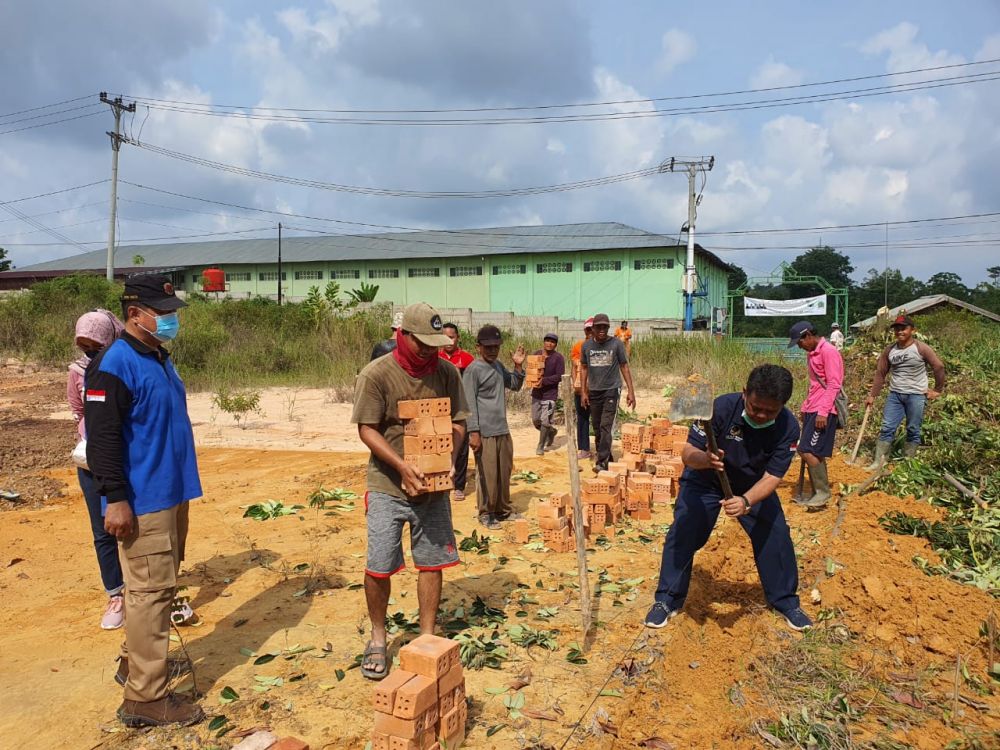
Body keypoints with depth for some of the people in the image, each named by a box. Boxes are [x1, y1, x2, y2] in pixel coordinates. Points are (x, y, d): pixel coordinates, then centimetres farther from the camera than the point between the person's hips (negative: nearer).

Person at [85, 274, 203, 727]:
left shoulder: (159, 359, 13)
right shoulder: (114, 366, -16)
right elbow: (102, 438, -21)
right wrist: (116, 499, -23)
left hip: (171, 495, 9)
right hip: (143, 502, -9)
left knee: (160, 588, 19)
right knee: (150, 592, -4)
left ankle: (135, 662, 36)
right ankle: (146, 698, 5)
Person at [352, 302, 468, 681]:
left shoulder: (447, 372, -2)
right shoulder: (376, 374, -12)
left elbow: (457, 423, 5)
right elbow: (367, 430, -12)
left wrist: (449, 460, -12)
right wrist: (402, 466, -23)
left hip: (433, 485, 3)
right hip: (387, 486, -3)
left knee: (432, 563, 9)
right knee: (379, 568, 1)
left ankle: (428, 637, 27)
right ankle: (377, 639, 25)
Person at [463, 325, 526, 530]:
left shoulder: (498, 366, 12)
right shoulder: (473, 370, -11)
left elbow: (515, 385, 22)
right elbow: (469, 403, -14)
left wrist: (518, 366, 5)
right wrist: (473, 432, -17)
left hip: (503, 430, 8)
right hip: (485, 433, -8)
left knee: (505, 472, 15)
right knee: (487, 475, 0)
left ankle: (503, 509, 28)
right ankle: (486, 513, 14)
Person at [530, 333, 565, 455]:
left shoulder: (558, 358, -10)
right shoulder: (536, 354, 5)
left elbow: (560, 376, -15)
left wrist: (544, 380, -23)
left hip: (550, 394, -5)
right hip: (536, 393, 5)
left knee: (545, 422, -5)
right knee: (535, 420, 11)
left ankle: (541, 446, 12)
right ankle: (551, 432, 39)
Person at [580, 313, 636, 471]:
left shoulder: (616, 344, -4)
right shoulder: (587, 346, 4)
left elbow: (624, 367, -1)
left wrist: (631, 391, -5)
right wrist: (583, 392, 8)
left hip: (612, 390, -4)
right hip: (594, 391, 4)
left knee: (606, 427, -13)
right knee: (597, 429, 9)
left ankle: (602, 462, -14)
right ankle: (607, 458, 23)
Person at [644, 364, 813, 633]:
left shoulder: (788, 427, -26)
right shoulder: (722, 407, -33)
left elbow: (772, 476, -27)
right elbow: (688, 453, -32)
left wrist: (746, 501, -46)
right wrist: (704, 459, -57)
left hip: (754, 487, 2)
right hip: (705, 481, -2)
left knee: (776, 536, -3)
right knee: (682, 534, -11)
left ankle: (786, 601, 22)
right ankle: (667, 600, 6)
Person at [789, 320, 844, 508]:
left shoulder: (828, 351, -12)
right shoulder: (811, 353, 16)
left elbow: (834, 385, -17)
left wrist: (823, 412, -21)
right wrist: (805, 407, 21)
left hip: (823, 412, -9)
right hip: (812, 410, 9)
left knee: (808, 451, -12)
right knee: (813, 453, 9)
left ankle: (823, 491, 0)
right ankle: (817, 493, 16)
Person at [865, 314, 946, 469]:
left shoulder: (921, 349, -9)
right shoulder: (889, 350, 3)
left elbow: (939, 367, -5)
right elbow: (880, 373, 7)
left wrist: (937, 390, -1)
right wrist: (872, 395, 5)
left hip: (916, 395, -3)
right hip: (895, 394, 4)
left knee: (913, 431, 5)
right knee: (887, 428, -1)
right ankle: (878, 462, 0)